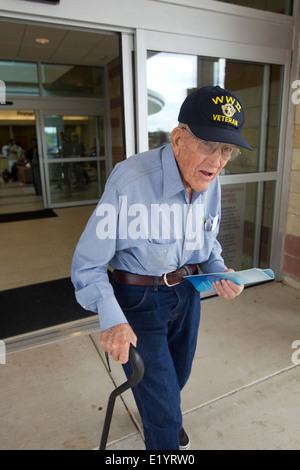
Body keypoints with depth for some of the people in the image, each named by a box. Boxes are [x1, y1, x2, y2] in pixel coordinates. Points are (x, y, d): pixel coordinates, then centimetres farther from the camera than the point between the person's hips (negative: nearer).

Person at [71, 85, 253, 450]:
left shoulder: (211, 183, -8)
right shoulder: (129, 180, -29)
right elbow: (88, 263, -23)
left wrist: (220, 273, -11)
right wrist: (110, 318, -36)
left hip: (186, 293, 7)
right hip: (138, 299, -6)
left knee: (177, 376, 29)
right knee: (162, 405, 4)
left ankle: (161, 416, 65)